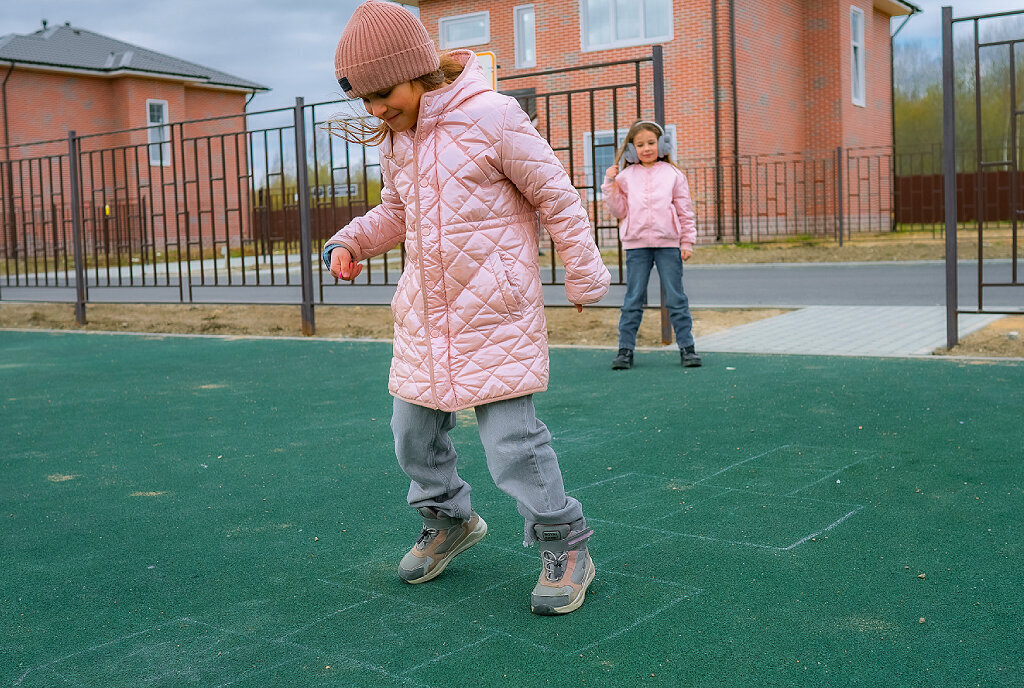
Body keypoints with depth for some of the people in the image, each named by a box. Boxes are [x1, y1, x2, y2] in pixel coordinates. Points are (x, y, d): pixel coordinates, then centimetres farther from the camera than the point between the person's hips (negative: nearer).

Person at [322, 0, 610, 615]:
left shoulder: (491, 116, -13)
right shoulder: (396, 139, 8)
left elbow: (555, 194, -7)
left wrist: (585, 275, -2)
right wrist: (350, 243, 6)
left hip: (494, 310, -7)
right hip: (424, 311, 7)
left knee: (510, 437, -9)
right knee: (415, 429, 13)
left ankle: (565, 546, 9)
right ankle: (448, 520, 37)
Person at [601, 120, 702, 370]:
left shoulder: (673, 174, 5)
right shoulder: (626, 176, 7)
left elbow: (685, 211, 7)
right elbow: (619, 211, 6)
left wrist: (687, 242, 3)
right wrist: (610, 184, -2)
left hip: (668, 243, -1)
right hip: (636, 245, 1)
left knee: (676, 298, 4)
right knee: (633, 300, 5)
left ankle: (686, 346, 11)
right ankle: (625, 348, 10)